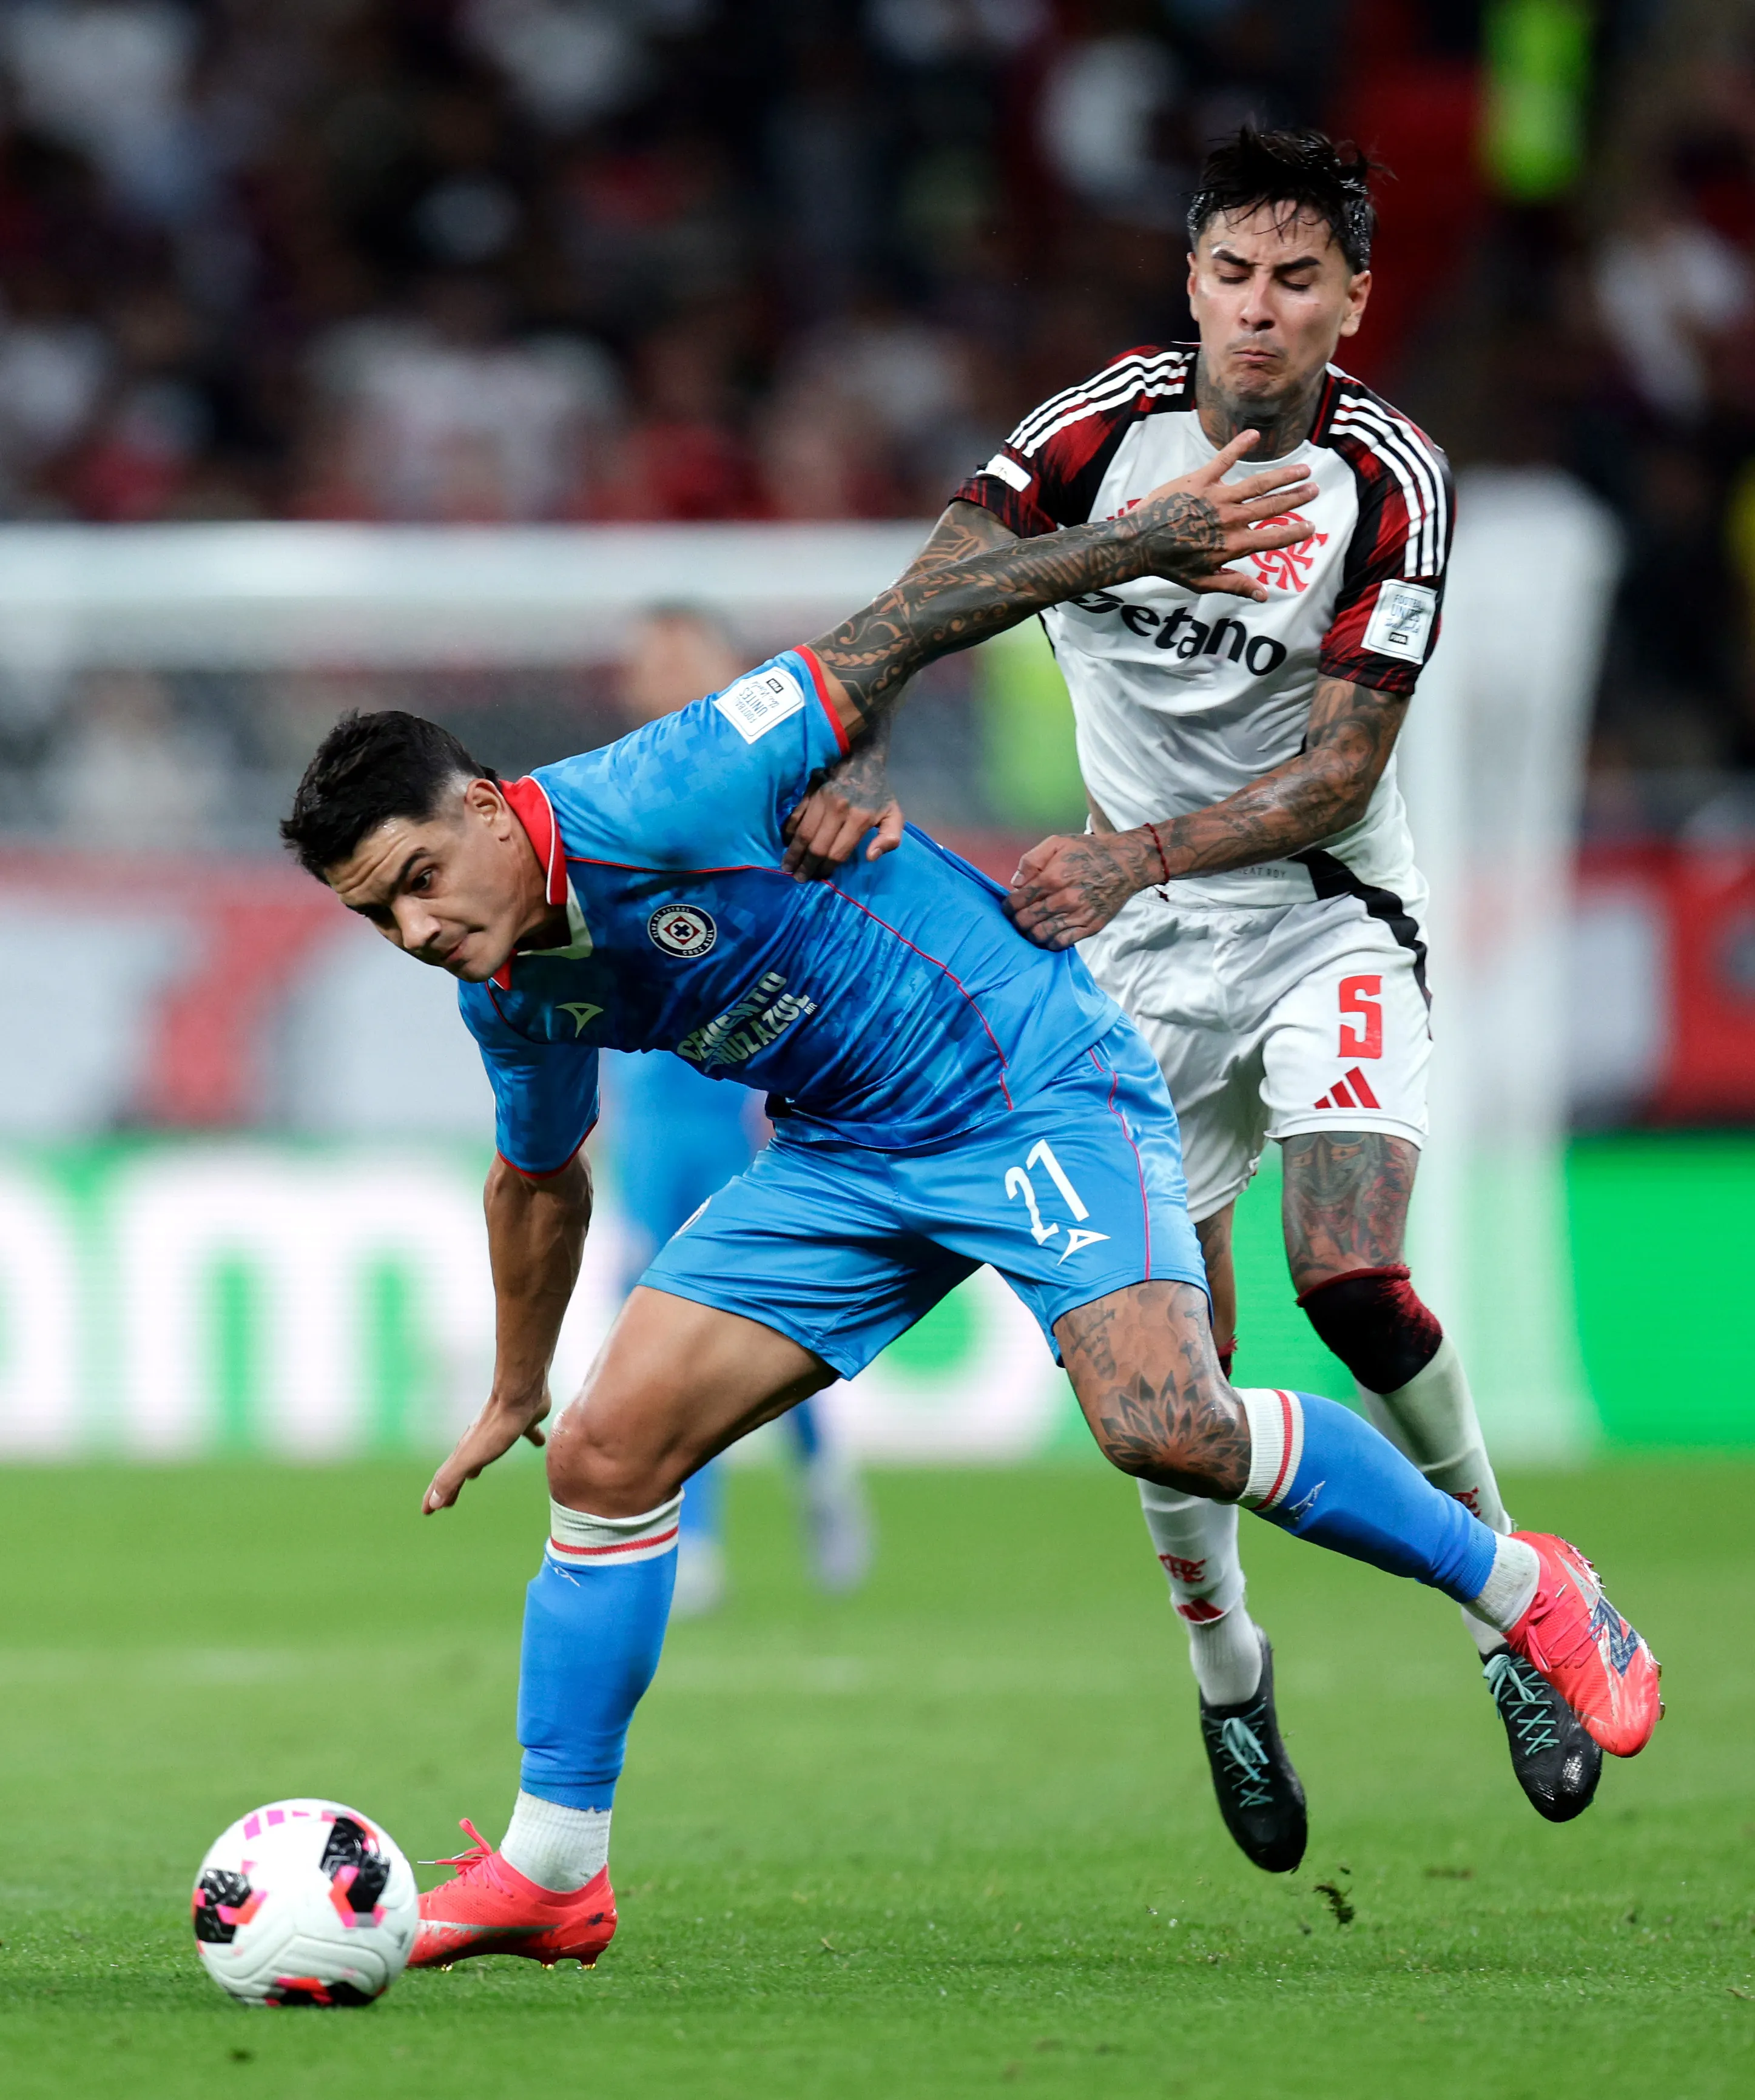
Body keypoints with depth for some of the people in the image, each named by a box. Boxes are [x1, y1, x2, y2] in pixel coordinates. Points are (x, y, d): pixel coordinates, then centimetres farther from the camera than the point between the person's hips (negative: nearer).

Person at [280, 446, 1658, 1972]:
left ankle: (1524, 1589, -7)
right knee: (606, 1452, -5)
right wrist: (513, 1397, 32)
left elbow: (889, 643, -15)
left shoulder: (659, 803, -24)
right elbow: (540, 1180, 21)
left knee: (1163, 1425, -27)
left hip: (1030, 1074, -7)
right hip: (848, 1154, 7)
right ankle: (548, 1874, 5)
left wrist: (1140, 544, -12)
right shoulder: (512, 992, 0)